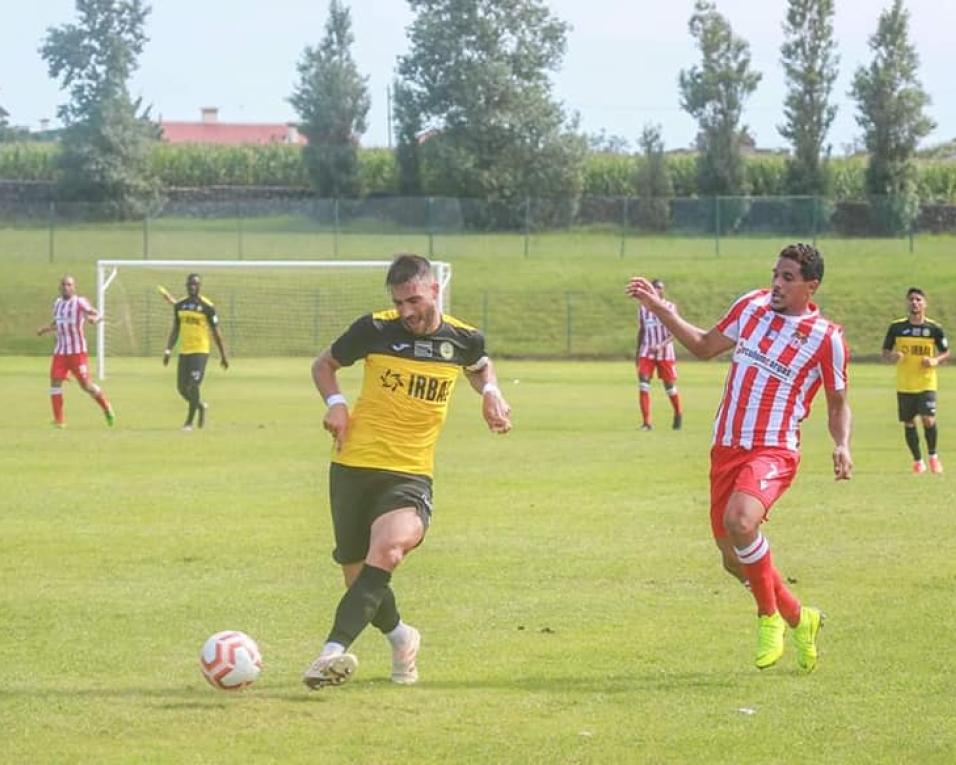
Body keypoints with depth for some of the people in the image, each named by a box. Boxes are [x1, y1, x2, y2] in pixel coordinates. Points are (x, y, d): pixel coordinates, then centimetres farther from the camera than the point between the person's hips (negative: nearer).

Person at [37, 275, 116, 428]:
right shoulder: (58, 303, 13)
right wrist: (45, 329, 11)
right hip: (60, 351, 6)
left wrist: (95, 318, -38)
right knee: (55, 381, -6)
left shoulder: (80, 302, -7)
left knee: (85, 384, -5)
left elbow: (99, 315, -15)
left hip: (77, 352, -6)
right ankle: (59, 420, -2)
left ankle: (107, 408, 17)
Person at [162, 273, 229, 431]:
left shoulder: (207, 307, -5)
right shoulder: (180, 305, 9)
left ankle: (189, 422, -3)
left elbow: (216, 332, -1)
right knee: (182, 388, 6)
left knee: (193, 386, -14)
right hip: (184, 351, 5)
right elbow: (175, 330, 17)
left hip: (200, 351, -5)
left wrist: (223, 356, 0)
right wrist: (168, 350, 9)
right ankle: (201, 406, 34)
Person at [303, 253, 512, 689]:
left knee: (387, 550, -30)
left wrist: (490, 392, 7)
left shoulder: (462, 339, 2)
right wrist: (335, 403, -6)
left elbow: (480, 366, 28)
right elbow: (324, 365, 13)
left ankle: (334, 649, -39)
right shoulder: (375, 330, -4)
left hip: (410, 475, -1)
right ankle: (400, 638, 38)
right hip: (353, 468, 1)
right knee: (358, 578, 6)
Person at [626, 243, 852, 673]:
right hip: (726, 448, 6)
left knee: (740, 521, -34)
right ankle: (798, 619, 33)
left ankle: (769, 615, -12)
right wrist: (661, 311, 12)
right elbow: (705, 347, 20)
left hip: (773, 451, -6)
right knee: (734, 559, 8)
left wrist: (841, 445, -10)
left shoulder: (825, 338, -4)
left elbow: (837, 403, 7)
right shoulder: (751, 306, 8)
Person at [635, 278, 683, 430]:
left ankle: (678, 415, 33)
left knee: (670, 387, 7)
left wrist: (661, 345, -26)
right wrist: (637, 354, 18)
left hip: (665, 353, -3)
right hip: (646, 353, 3)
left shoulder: (670, 307, -5)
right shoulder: (643, 308, 6)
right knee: (643, 385, -12)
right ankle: (646, 422, -11)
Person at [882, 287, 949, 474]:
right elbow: (885, 353, 8)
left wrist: (935, 361, -11)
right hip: (904, 385, 2)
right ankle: (918, 460, 24)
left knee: (928, 420, -16)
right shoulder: (896, 327, 1)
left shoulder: (934, 329, -1)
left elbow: (946, 353, 9)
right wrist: (892, 357, -15)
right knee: (908, 423, 6)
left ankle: (932, 455, 9)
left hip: (927, 383, -2)